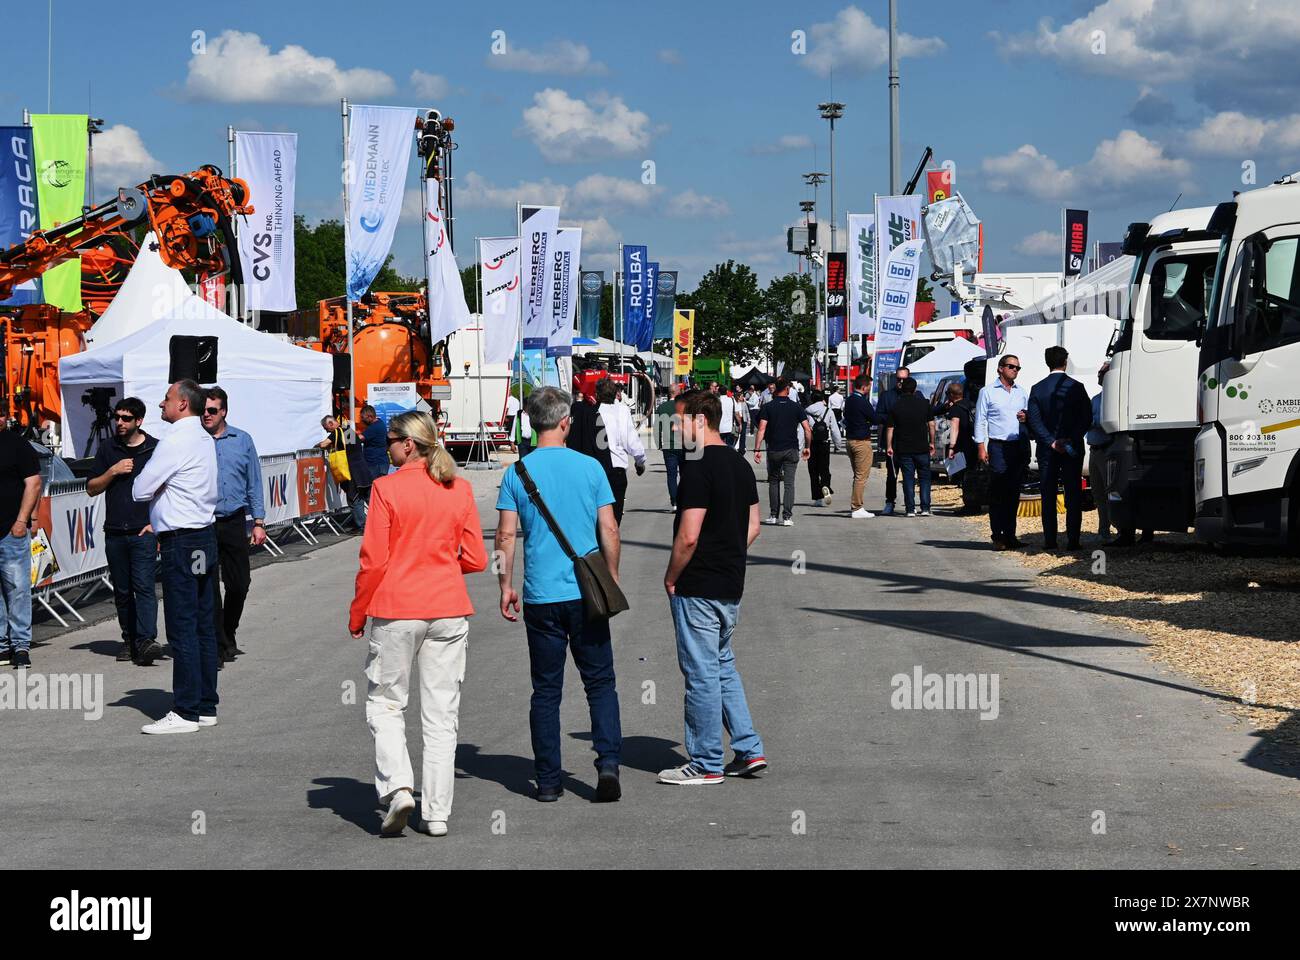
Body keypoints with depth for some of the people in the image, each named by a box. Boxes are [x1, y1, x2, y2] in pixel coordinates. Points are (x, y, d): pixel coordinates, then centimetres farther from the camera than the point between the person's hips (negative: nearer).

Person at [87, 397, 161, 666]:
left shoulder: (156, 449, 3)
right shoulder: (107, 450, 12)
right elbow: (91, 489, 10)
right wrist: (113, 471, -6)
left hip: (144, 532, -4)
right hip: (115, 532, 4)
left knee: (144, 586, -14)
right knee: (122, 590, 8)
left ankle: (146, 641, -22)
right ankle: (129, 640, 17)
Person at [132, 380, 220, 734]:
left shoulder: (176, 440, -15)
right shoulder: (204, 439, 14)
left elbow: (140, 489, -15)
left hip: (181, 544, -10)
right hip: (204, 537, 10)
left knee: (182, 629, -6)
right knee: (204, 626, 12)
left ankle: (186, 712, -5)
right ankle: (206, 705, 17)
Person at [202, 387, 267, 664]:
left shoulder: (242, 440, 6)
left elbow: (254, 483, 11)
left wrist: (258, 522, 6)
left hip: (235, 522, 2)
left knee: (239, 584, 7)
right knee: (209, 588, -3)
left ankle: (228, 636, 28)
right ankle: (220, 645, 4)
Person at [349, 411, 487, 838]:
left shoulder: (386, 488, -9)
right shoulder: (460, 489, 2)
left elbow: (373, 561, -9)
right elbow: (476, 559, 4)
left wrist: (357, 612, 4)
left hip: (395, 611, -3)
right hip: (449, 611, 3)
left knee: (385, 705, 11)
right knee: (441, 715, 8)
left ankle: (396, 786, -7)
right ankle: (436, 813, 9)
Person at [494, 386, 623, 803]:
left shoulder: (517, 473, -3)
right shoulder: (590, 467, -2)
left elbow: (505, 536, -4)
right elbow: (609, 530, -1)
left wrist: (506, 587, 6)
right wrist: (612, 580, 11)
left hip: (541, 597, 0)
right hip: (587, 594, 0)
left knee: (546, 691, 8)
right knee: (600, 683, 9)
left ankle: (548, 781, 10)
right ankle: (608, 763, -7)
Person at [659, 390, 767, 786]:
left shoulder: (699, 467, -19)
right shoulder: (741, 464, 9)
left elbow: (688, 536, -22)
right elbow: (753, 526, 15)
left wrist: (671, 577, -9)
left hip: (697, 589, -9)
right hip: (732, 585, 9)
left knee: (702, 674, -1)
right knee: (723, 666, 19)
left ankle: (706, 764, 7)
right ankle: (749, 750, 18)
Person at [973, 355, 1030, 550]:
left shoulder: (1022, 393, 17)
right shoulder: (988, 392, 4)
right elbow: (980, 421, 2)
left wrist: (1026, 418, 1)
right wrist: (981, 447, -7)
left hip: (1020, 446, 4)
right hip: (998, 446, -4)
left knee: (1014, 493, 5)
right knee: (997, 494, -7)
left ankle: (1010, 535, 10)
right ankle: (998, 537, -5)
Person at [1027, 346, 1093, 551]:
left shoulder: (1038, 389, 0)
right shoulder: (1076, 387, -4)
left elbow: (1034, 420, -7)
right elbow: (1086, 419, -8)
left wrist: (1051, 442, -10)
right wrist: (1072, 440, -9)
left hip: (1047, 449, 1)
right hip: (1073, 449, -1)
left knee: (1048, 496, 6)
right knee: (1073, 495, 3)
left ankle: (1050, 540, 4)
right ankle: (1072, 540, -1)